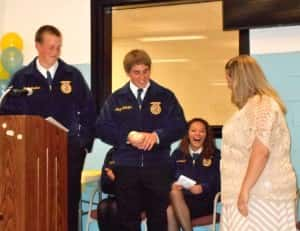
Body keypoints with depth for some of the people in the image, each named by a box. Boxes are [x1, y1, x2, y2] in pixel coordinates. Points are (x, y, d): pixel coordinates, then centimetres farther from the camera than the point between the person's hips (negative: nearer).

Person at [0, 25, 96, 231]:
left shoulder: (72, 75, 5)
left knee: (70, 204, 3)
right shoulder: (22, 78, 3)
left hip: (70, 151, 1)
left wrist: (85, 142, 3)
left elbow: (88, 111, 9)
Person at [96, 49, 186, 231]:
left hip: (157, 167, 0)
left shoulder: (165, 96, 5)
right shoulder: (116, 99, 6)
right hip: (126, 167, 1)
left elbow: (179, 126, -1)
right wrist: (128, 136, -14)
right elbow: (102, 128, 0)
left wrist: (157, 136, -18)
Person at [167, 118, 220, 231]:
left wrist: (202, 188, -20)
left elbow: (217, 182, 0)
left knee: (175, 194, -32)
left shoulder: (215, 155, 10)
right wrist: (173, 185, -13)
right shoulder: (177, 154, 18)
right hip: (179, 200, 2)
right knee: (169, 210, -35)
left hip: (203, 202, -2)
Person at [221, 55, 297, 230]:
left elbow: (261, 150, -21)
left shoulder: (261, 104, -11)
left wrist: (245, 189, -22)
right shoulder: (253, 104, 19)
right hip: (255, 191, 9)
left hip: (260, 193, -9)